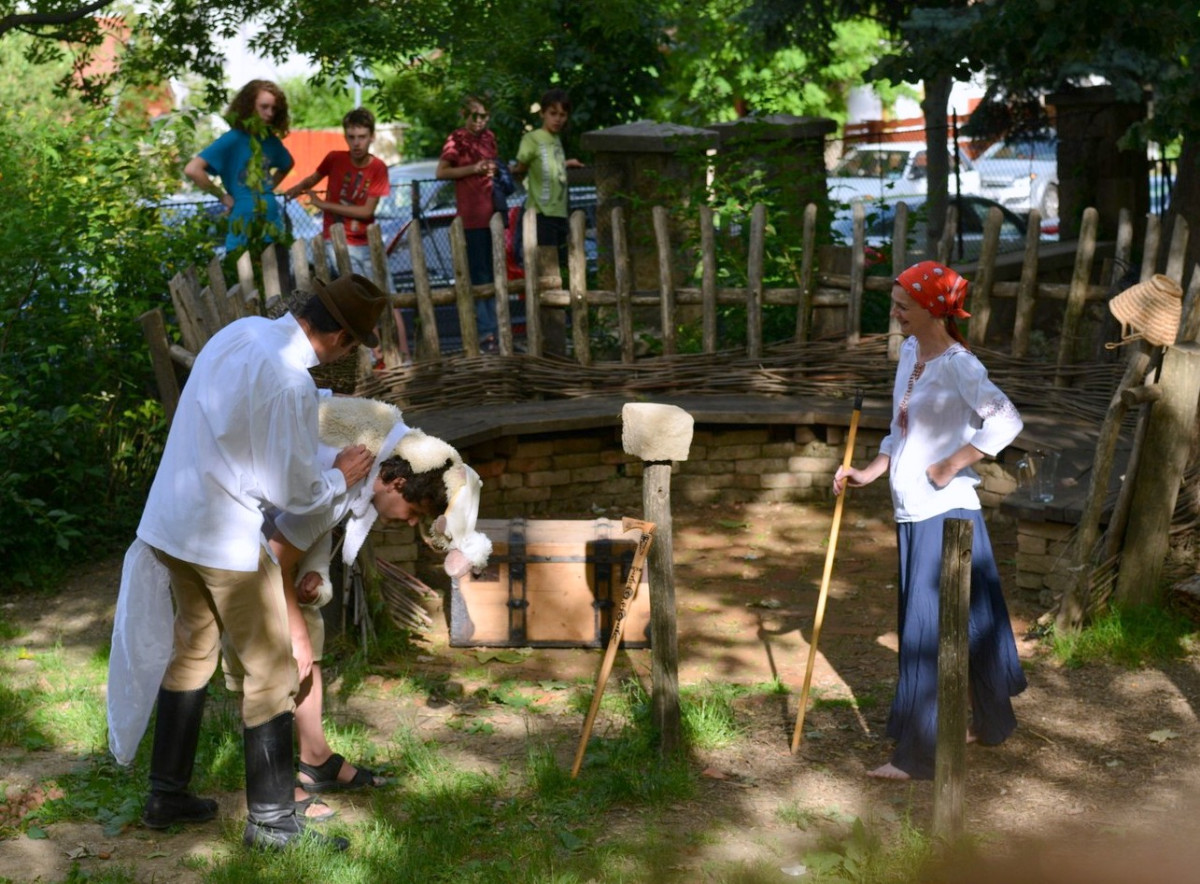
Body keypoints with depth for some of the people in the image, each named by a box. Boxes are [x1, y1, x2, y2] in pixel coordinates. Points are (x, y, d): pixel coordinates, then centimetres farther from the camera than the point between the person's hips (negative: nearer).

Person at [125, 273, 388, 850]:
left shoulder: (240, 331, 3)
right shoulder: (290, 384, -22)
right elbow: (296, 493, -16)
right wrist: (341, 478, 4)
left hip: (169, 522, 9)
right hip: (226, 540, -9)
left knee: (192, 650, 22)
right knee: (271, 673, 5)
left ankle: (166, 795, 32)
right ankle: (271, 820, 13)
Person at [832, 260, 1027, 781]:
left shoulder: (957, 365, -18)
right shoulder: (909, 353, 9)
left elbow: (1005, 421, -30)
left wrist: (951, 465, -24)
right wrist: (870, 473, 12)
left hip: (944, 516, -9)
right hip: (913, 514, 9)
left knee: (927, 633, -2)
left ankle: (918, 755, 7)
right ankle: (990, 723, 35)